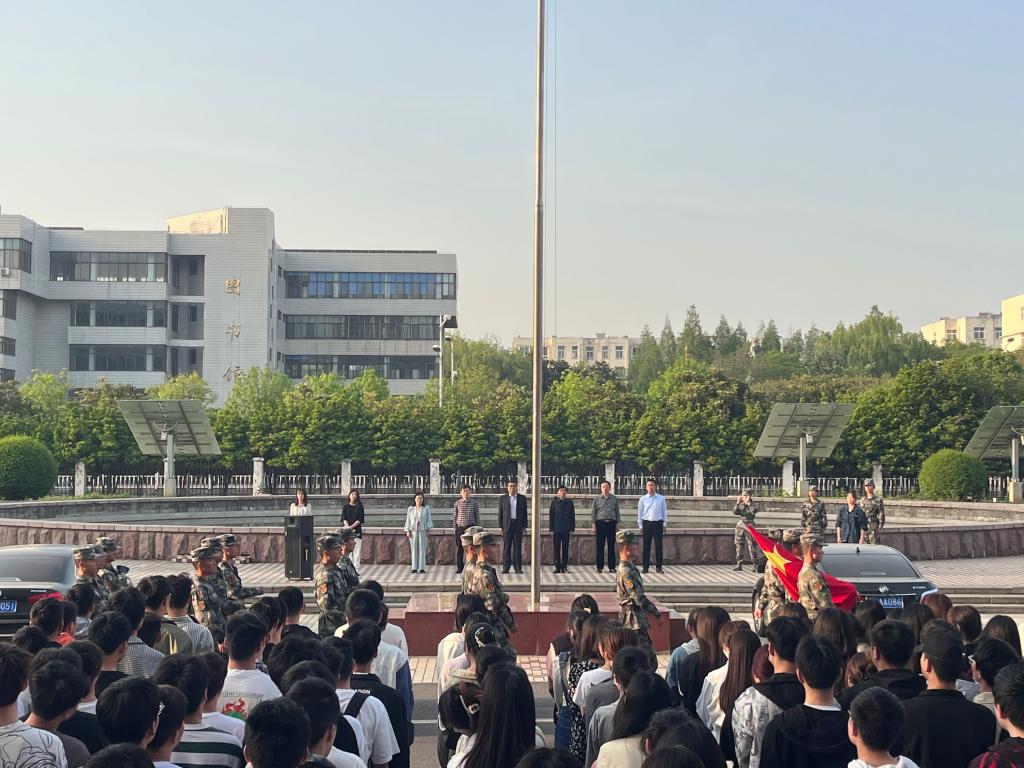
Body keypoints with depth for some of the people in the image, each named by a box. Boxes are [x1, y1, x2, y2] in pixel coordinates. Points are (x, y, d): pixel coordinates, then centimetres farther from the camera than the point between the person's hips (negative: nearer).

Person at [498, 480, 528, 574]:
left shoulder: (522, 498, 9)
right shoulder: (502, 498, 8)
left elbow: (524, 513, 9)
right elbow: (500, 513, 7)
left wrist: (524, 526, 2)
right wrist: (500, 526, 0)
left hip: (518, 525, 1)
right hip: (507, 525, -1)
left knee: (518, 546, 1)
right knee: (506, 547, -1)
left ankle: (518, 567, 4)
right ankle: (505, 567, 3)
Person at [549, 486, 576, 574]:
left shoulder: (569, 502, 5)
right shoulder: (554, 502, 2)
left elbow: (573, 516, 6)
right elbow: (551, 516, 3)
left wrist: (572, 528, 0)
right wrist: (551, 529, -2)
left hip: (566, 530, 1)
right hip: (556, 529, -1)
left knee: (565, 549, 4)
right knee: (557, 549, 2)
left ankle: (564, 567, 9)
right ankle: (557, 567, 7)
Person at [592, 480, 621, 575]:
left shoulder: (614, 499, 9)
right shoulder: (597, 498, 6)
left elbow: (617, 512, 13)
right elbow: (593, 512, 6)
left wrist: (617, 524, 8)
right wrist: (593, 525, -1)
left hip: (611, 523, 1)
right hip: (600, 523, -1)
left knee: (611, 546, 3)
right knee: (600, 546, -1)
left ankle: (612, 566, 9)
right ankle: (600, 567, 5)